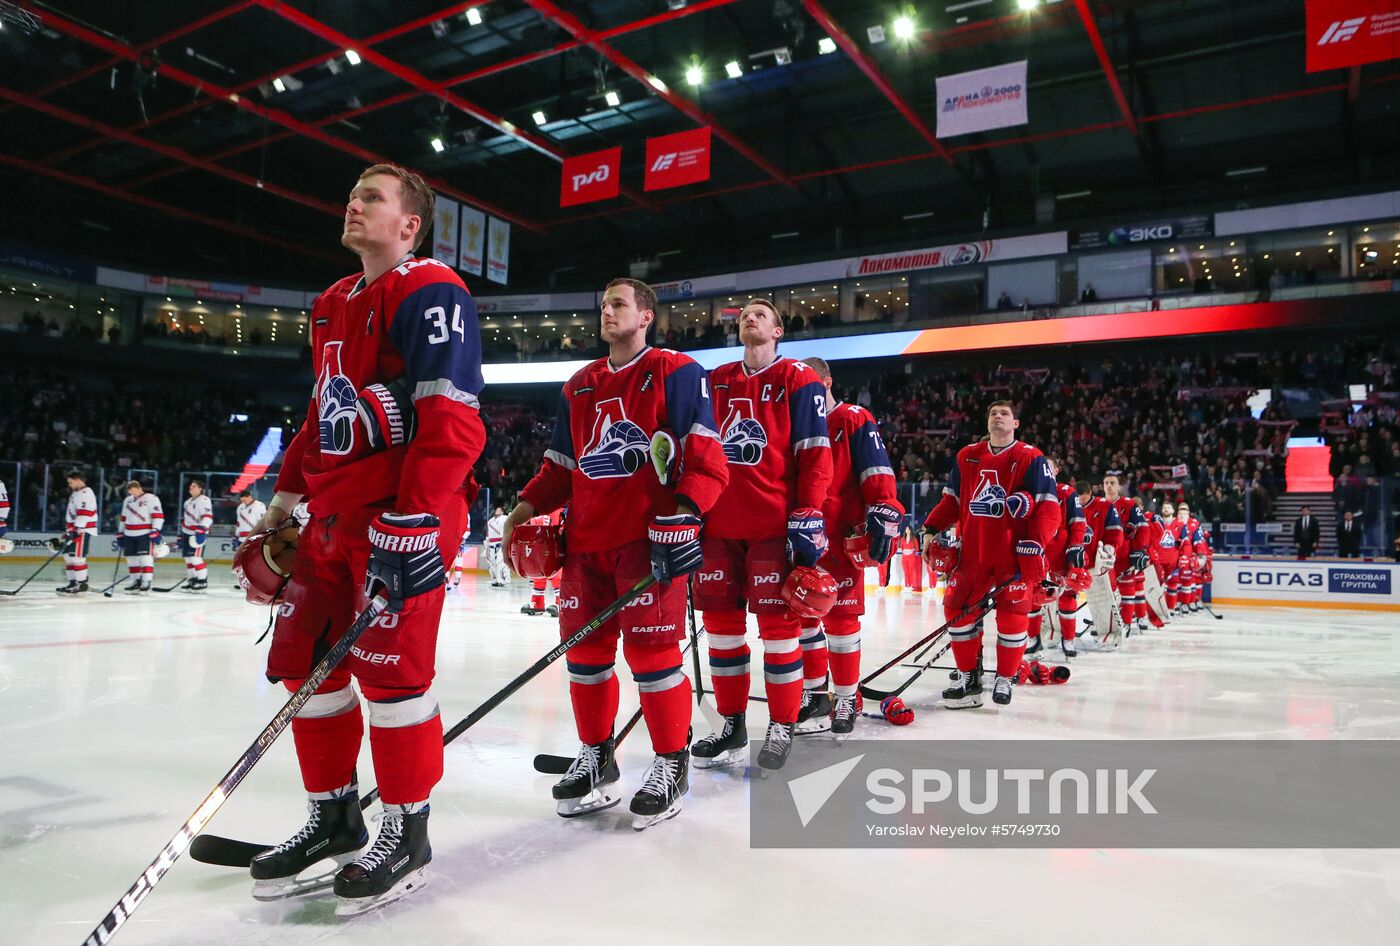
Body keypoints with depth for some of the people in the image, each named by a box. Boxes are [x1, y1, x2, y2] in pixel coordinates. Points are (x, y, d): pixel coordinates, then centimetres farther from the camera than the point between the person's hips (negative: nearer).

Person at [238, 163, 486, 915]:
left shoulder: (431, 295, -10)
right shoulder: (333, 306, 20)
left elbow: (450, 421, -20)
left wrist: (413, 526, -25)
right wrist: (283, 505, 22)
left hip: (403, 517, -9)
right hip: (332, 512, 9)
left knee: (391, 670, -5)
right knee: (306, 661, 10)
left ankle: (406, 834, 13)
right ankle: (334, 817, 27)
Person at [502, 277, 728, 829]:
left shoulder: (675, 372, -1)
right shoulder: (579, 387, 19)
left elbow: (706, 456, -9)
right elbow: (561, 464, 23)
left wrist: (683, 515, -20)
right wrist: (527, 509, 11)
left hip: (649, 539, -6)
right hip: (586, 540, 7)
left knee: (650, 650, -6)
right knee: (584, 648, 9)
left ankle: (671, 765, 11)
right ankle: (596, 760, 26)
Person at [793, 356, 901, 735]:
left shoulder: (855, 421, -2)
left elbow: (877, 472, -10)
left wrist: (883, 515, -21)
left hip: (841, 538, -6)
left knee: (840, 617, -2)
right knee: (803, 615, 8)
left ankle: (846, 699, 11)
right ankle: (816, 695, 20)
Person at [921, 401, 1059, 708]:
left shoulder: (1031, 458, -4)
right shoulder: (967, 457, 10)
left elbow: (1049, 507, -9)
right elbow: (951, 500, 16)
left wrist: (1034, 544, -20)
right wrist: (931, 530, 6)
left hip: (1015, 554, -4)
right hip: (973, 550, 4)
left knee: (1012, 614, -2)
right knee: (957, 608, 1)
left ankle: (1004, 679, 17)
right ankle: (968, 676, 15)